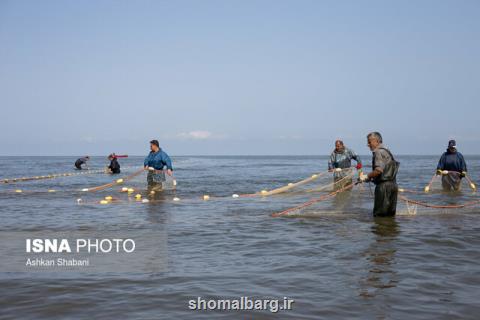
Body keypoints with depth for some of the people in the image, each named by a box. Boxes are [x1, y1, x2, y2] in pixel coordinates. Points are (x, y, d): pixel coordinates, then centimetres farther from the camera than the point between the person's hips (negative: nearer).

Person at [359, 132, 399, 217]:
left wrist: (367, 177, -12)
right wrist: (371, 178, 19)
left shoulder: (379, 152, -12)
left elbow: (379, 170, -25)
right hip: (393, 184, 10)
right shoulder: (386, 151, 20)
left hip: (384, 185, -10)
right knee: (390, 214, 14)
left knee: (379, 214, -3)